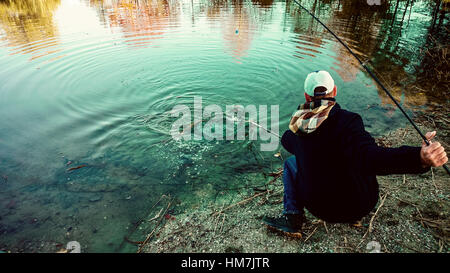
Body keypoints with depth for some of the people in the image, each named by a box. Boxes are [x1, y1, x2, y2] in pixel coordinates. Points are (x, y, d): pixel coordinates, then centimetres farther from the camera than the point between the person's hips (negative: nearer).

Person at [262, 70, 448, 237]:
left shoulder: (298, 125, -10)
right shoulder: (346, 121, -24)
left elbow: (287, 140, 14)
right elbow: (370, 159, -39)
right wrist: (419, 158, -49)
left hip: (318, 207, 1)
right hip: (357, 207, -1)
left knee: (291, 162, 22)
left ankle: (292, 217, 9)